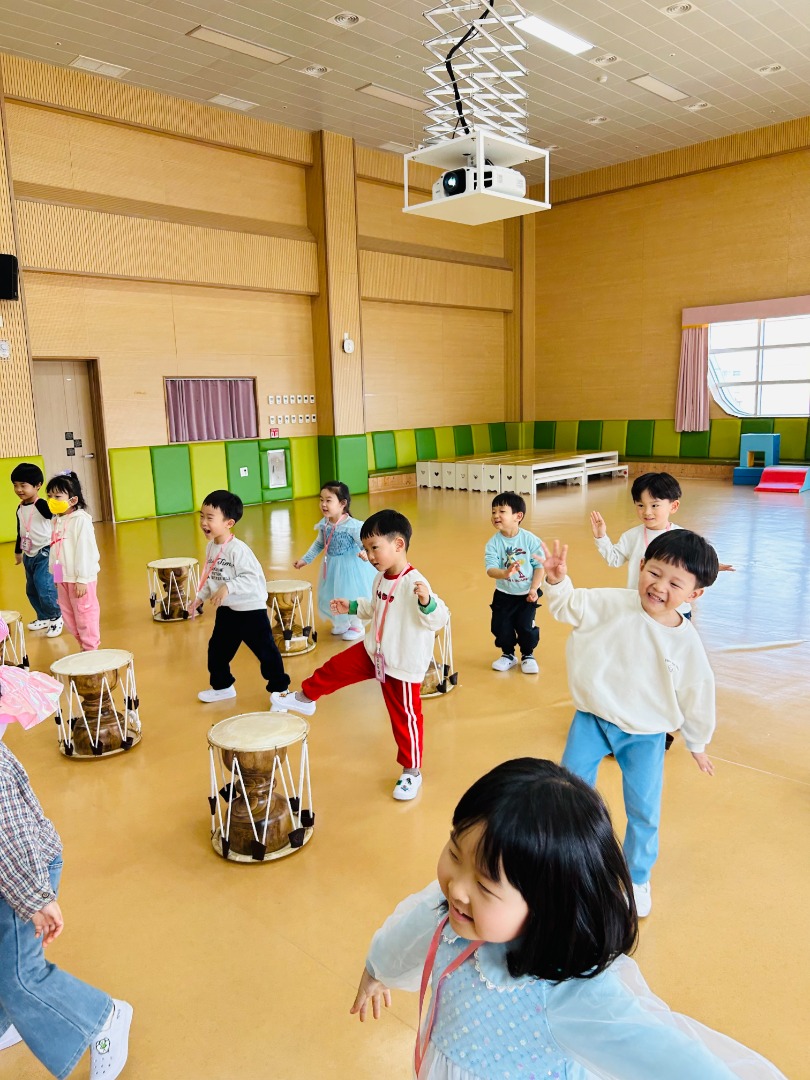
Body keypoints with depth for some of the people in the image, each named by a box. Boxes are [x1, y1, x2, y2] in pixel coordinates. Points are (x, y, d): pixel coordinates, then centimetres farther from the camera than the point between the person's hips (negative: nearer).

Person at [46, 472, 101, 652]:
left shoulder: (81, 520, -16)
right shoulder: (56, 520, 7)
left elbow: (85, 550, -19)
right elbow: (54, 550, 12)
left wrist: (82, 579, -19)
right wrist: (54, 574, 12)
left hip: (81, 578, -8)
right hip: (63, 578, 8)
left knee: (85, 614, 3)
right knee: (68, 616, 15)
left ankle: (91, 649, 15)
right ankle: (83, 644, 28)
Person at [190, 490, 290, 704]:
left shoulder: (238, 549, -24)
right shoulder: (210, 547, 2)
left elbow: (252, 578, -28)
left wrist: (228, 588, -37)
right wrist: (199, 598, 7)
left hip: (251, 610, -8)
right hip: (226, 610, 8)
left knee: (265, 650, 4)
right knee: (217, 649, 16)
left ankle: (280, 687, 21)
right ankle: (222, 686, 36)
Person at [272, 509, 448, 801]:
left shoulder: (414, 584, -27)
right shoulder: (381, 578, -1)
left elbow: (438, 619, -34)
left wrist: (426, 602, -51)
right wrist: (352, 607, 18)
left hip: (403, 665, -7)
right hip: (374, 652, 7)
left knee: (404, 718, 5)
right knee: (336, 668, 16)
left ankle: (411, 772, 25)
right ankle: (304, 698, 43)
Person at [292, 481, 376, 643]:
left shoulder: (352, 525, -24)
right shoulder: (324, 524, -5)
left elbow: (365, 544, -20)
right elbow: (318, 544, 10)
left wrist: (365, 553, -42)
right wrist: (305, 559, 11)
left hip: (350, 566, -6)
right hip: (332, 567, 6)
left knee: (350, 595, 4)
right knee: (330, 597, 15)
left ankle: (356, 626, 30)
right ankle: (341, 623, 41)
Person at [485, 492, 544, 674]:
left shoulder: (530, 539, -14)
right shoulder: (493, 543, -13)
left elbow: (539, 565, -9)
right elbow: (490, 569, -23)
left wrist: (534, 589, -14)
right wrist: (504, 573, -43)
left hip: (527, 594, -1)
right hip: (503, 595, 2)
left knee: (526, 627, 0)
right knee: (501, 627, 4)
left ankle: (528, 655, 27)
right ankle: (508, 655, 30)